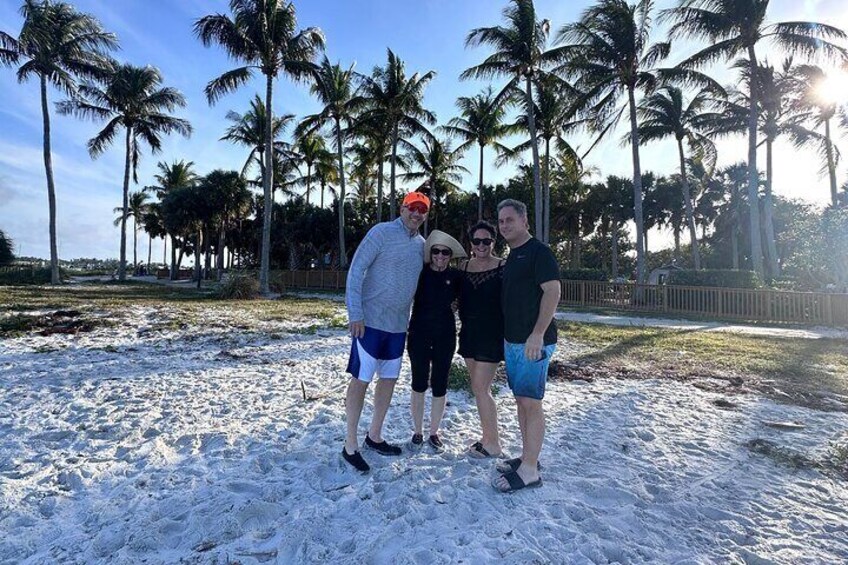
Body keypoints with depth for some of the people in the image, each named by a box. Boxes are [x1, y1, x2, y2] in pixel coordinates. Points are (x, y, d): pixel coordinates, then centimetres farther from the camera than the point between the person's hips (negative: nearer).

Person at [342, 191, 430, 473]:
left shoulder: (422, 243, 8)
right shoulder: (381, 232, -10)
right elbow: (355, 271, -13)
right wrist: (355, 314, -18)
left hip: (398, 324, 7)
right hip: (371, 320, -6)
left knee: (389, 378, 14)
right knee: (361, 379, 0)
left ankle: (374, 435, 30)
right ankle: (350, 444, 14)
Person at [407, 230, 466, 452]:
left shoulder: (456, 277, -1)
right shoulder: (420, 273, -5)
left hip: (445, 337, 1)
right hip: (419, 335, -1)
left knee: (440, 386, 9)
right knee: (419, 384, 9)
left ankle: (434, 432, 27)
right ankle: (417, 431, 27)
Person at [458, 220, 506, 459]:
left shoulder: (502, 267, -9)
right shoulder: (465, 266, 6)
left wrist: (505, 332, -11)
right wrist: (465, 324, 12)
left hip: (492, 334, -6)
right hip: (469, 332, 6)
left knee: (481, 389, -5)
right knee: (479, 388, 13)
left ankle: (493, 444, 11)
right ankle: (488, 436, 27)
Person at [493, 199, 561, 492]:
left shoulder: (538, 251, -9)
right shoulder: (512, 256, 17)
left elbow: (553, 292, -17)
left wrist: (538, 334, -23)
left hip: (533, 341, -9)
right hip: (512, 341, 9)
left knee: (530, 402, -5)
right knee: (522, 400, 14)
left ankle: (529, 470, 5)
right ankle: (527, 456, 26)